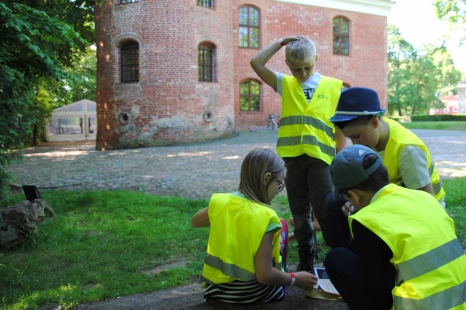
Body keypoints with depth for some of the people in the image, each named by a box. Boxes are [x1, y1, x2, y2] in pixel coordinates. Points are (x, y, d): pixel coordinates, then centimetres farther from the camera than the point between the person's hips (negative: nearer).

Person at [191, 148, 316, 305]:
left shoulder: (219, 201, -7)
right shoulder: (265, 217, -23)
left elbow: (195, 221, 16)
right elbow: (264, 275, -23)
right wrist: (295, 279, -7)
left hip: (215, 288, 5)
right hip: (254, 293, -4)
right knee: (281, 224, 13)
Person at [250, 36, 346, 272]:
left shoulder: (334, 87, 4)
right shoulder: (285, 84, 10)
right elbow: (256, 63, 1)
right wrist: (281, 42, 6)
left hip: (321, 157, -3)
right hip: (292, 158, 3)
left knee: (326, 211, -3)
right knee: (300, 214, 13)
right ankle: (305, 261, 26)